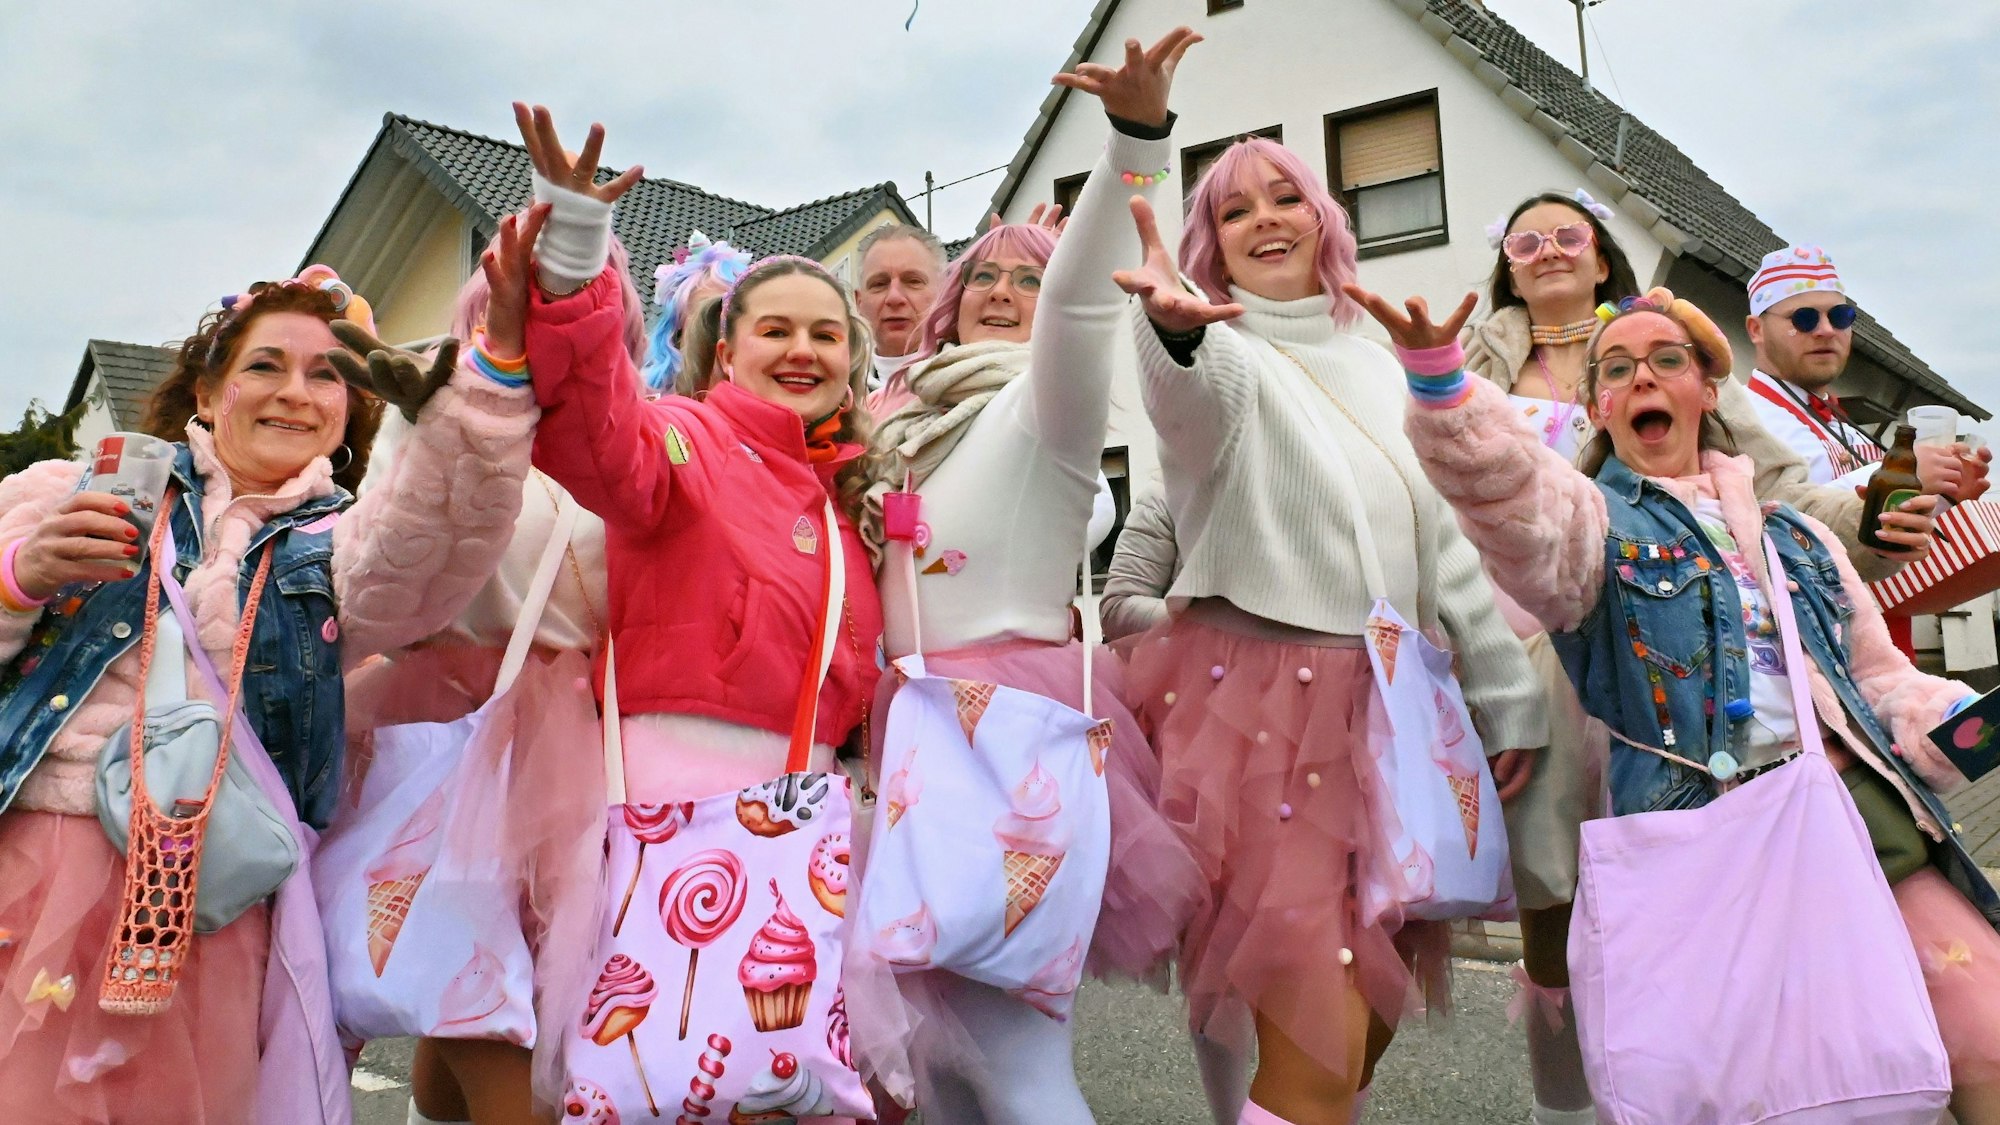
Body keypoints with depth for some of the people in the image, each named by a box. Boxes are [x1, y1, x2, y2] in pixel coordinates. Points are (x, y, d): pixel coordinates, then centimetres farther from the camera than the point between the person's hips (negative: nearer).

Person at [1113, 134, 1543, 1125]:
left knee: (1373, 1012, 14)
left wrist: (1508, 702, 15)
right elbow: (1195, 387, -28)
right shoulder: (1227, 355, -1)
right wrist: (1174, 326, -52)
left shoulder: (1379, 369, 17)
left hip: (1393, 709, 6)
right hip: (1261, 703, -6)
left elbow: (1449, 548, 18)